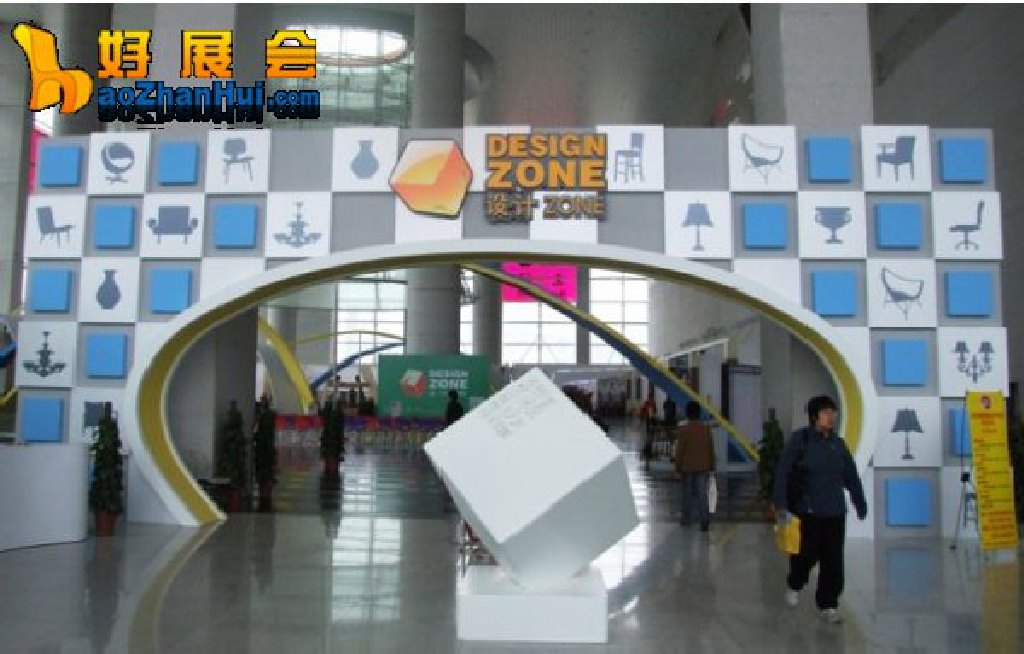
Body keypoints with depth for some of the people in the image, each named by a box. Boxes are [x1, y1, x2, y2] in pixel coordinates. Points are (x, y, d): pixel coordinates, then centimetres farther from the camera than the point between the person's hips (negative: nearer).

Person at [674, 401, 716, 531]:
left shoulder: (682, 431, -9)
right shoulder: (706, 429, 0)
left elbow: (679, 451, -8)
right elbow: (711, 450, 3)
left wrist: (678, 469, 1)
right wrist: (711, 468, 11)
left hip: (687, 468, -1)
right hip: (703, 467, 2)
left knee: (687, 495, 12)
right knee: (702, 495, 2)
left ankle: (686, 519, 22)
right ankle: (704, 519, -10)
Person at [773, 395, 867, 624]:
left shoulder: (838, 443, 6)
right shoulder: (800, 439, -8)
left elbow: (851, 476, 15)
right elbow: (782, 472, -12)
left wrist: (860, 503, 20)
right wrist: (781, 504, -17)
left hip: (835, 511, 4)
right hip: (806, 510, -4)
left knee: (833, 560, 3)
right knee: (807, 554, 6)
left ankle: (828, 605, 16)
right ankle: (794, 585, 36)